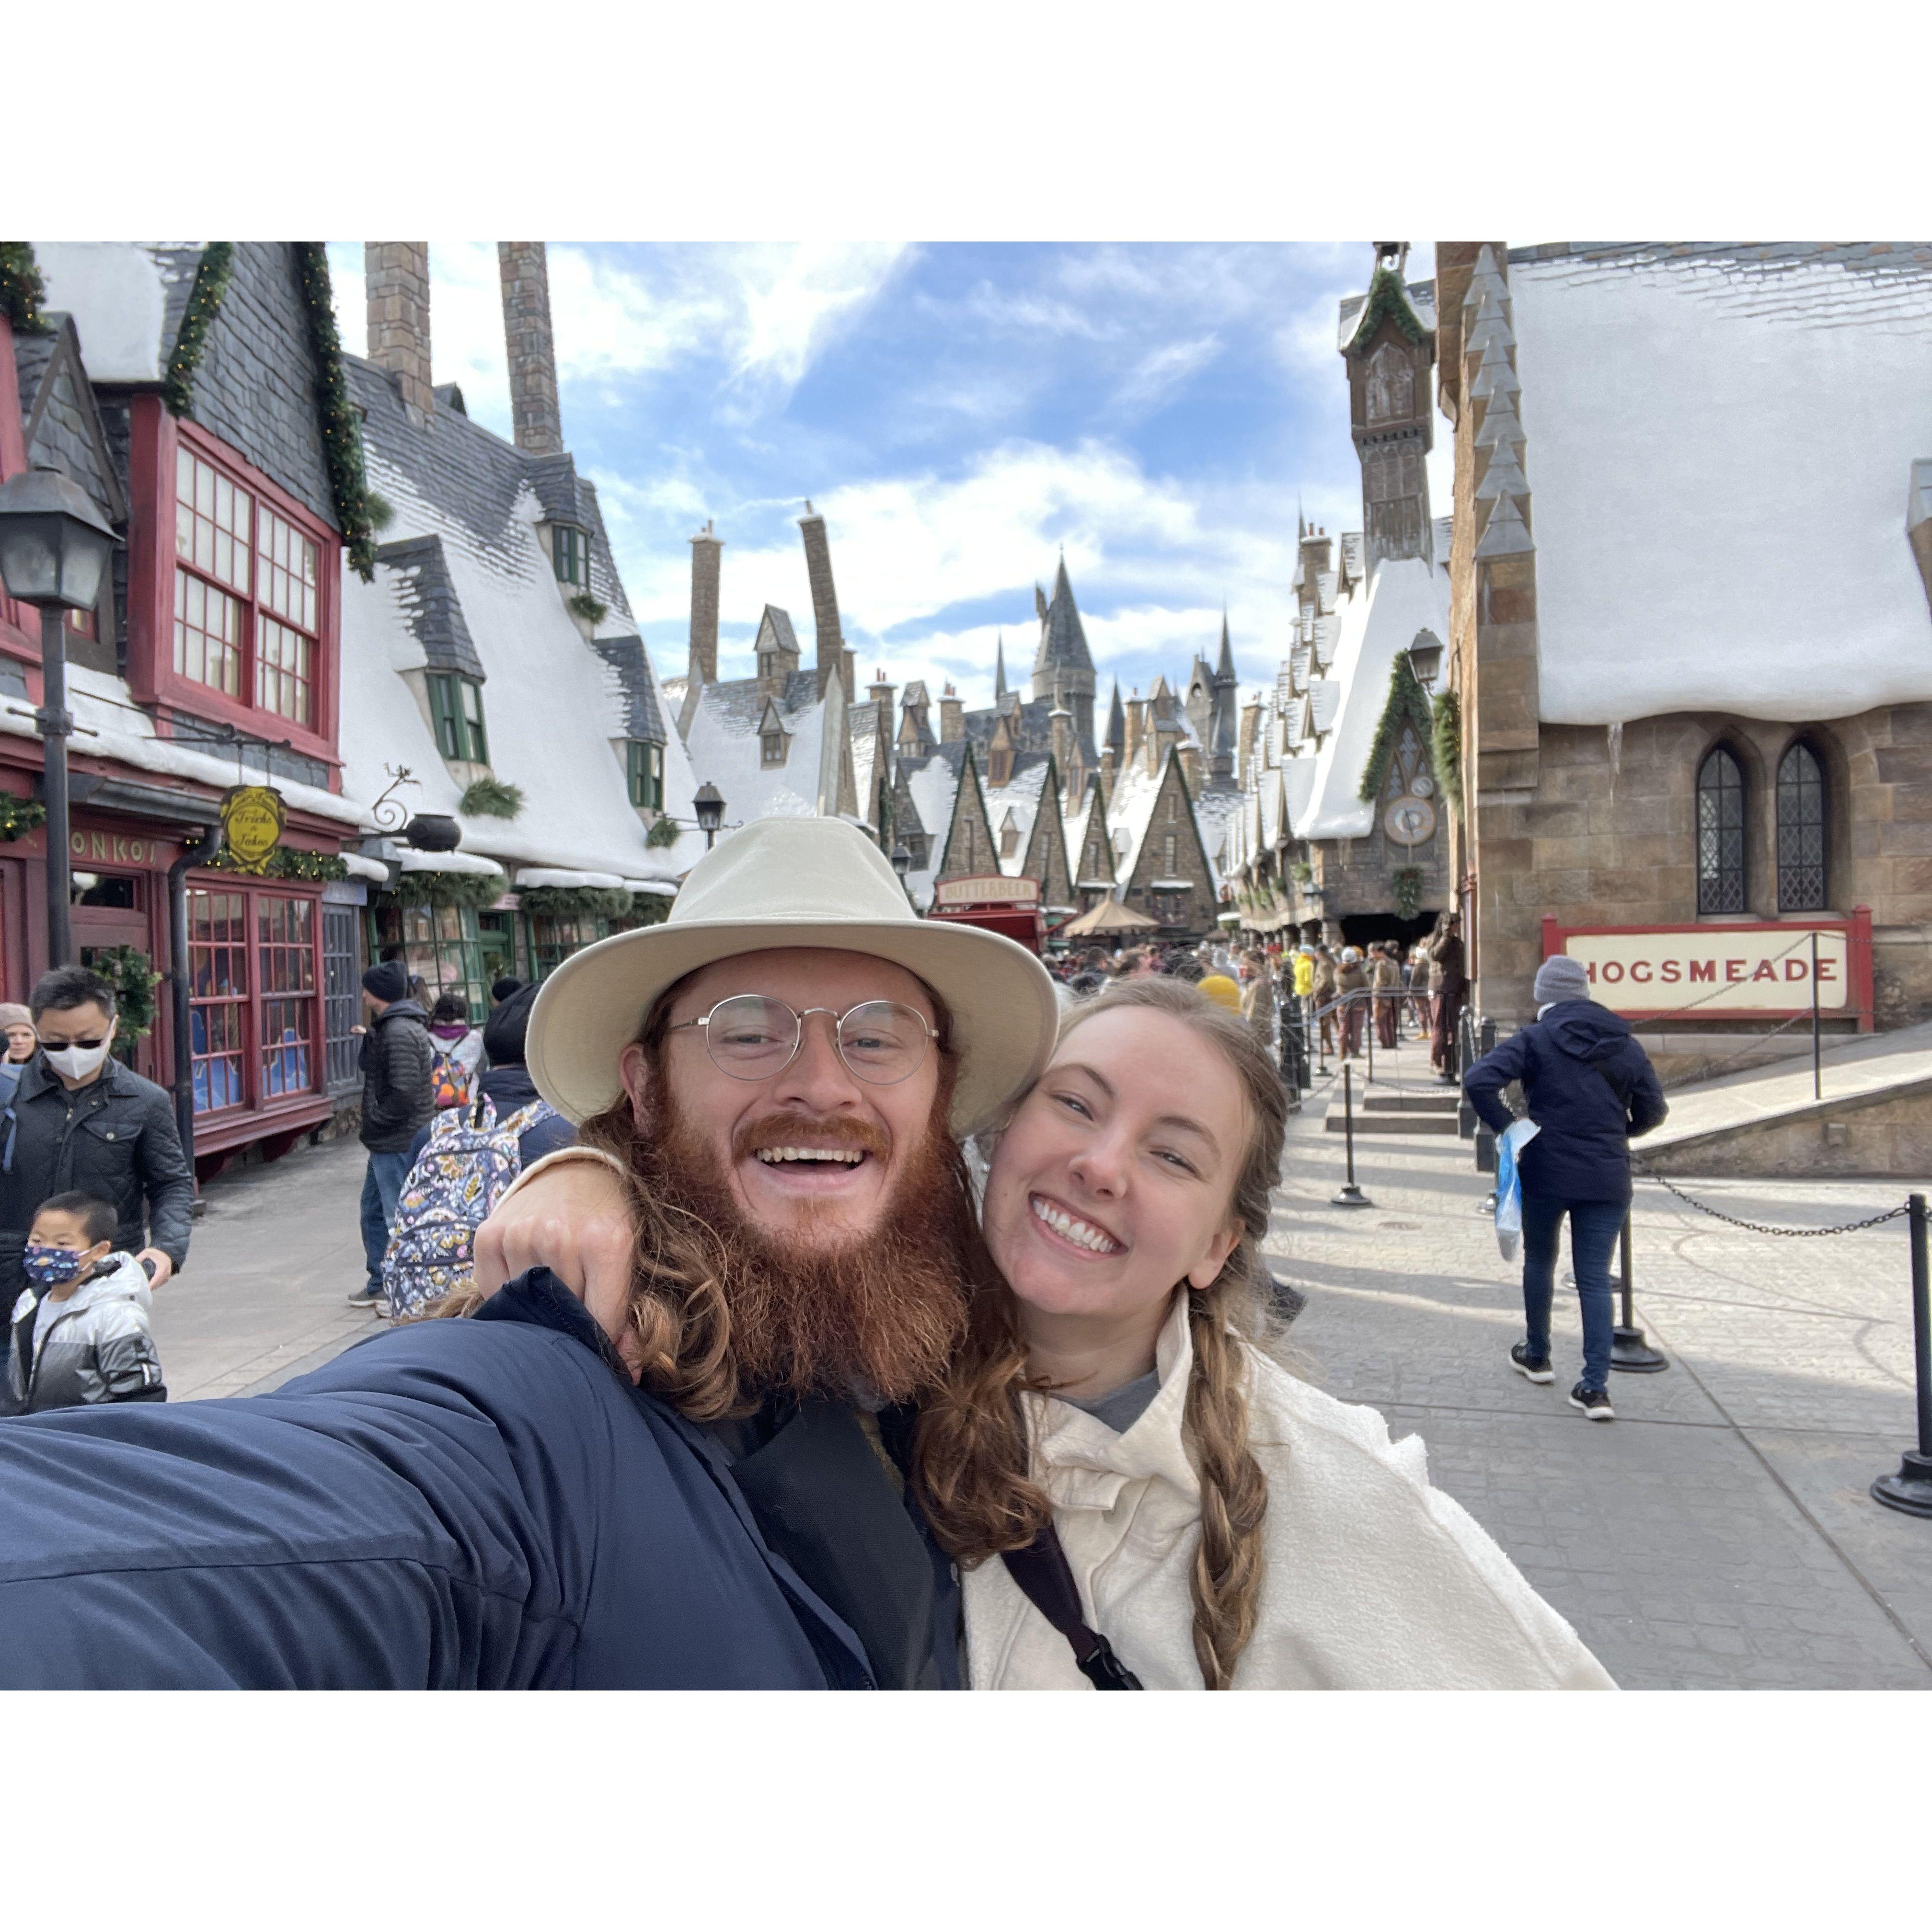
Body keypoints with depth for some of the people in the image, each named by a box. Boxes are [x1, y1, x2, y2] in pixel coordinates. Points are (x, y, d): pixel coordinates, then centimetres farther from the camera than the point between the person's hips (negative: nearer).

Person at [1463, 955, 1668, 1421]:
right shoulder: (1626, 1044, 4)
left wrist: (1504, 1129, -10)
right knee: (1595, 1279, 6)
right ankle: (1595, 1387, 1)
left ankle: (1537, 1356, 34)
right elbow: (1653, 1111, 10)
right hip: (1608, 1180, 2)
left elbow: (1478, 1081, -21)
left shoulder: (1535, 1040, -8)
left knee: (1539, 1262, 19)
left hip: (1546, 1172, -2)